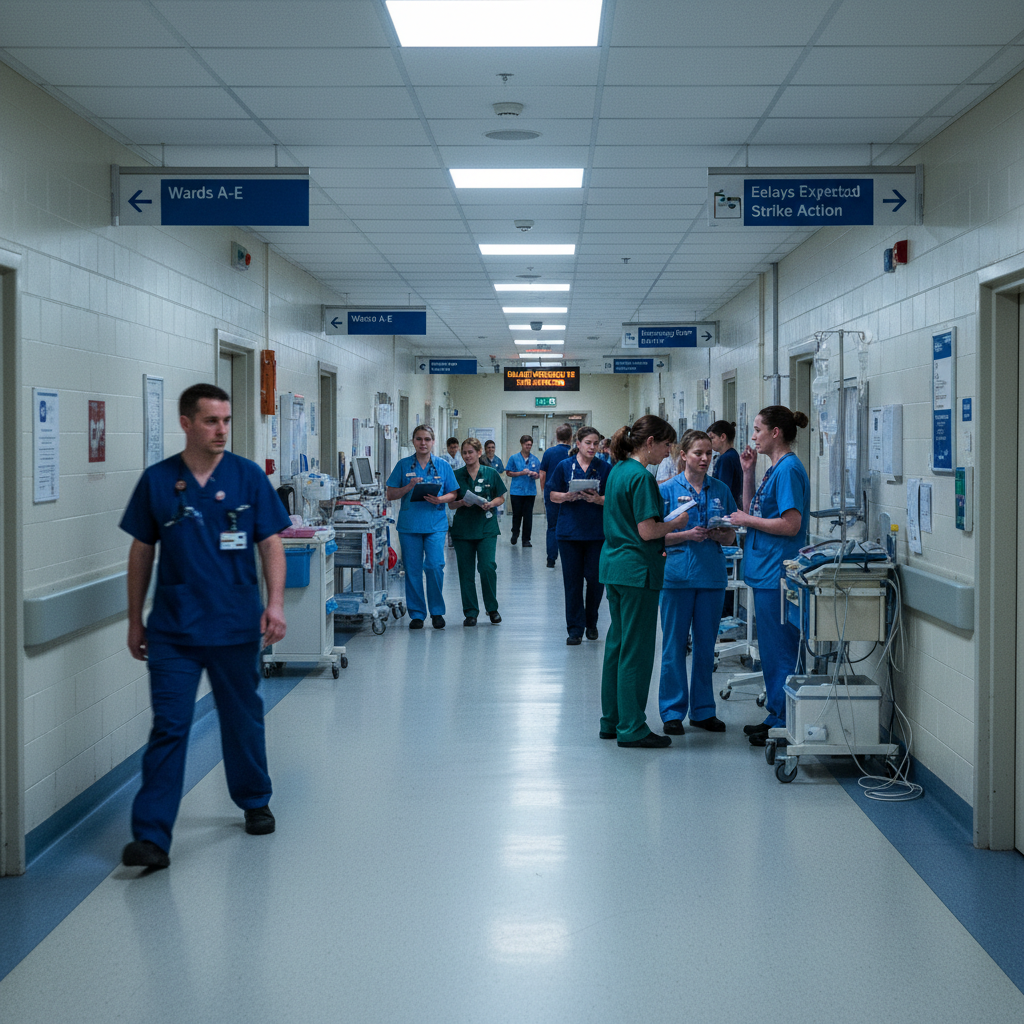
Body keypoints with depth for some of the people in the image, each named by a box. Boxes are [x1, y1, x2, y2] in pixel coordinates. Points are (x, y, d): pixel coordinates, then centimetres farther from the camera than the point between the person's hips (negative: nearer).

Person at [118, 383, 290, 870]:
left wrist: (275, 603, -11)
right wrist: (134, 620, 9)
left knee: (243, 719, 15)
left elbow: (270, 543, 1)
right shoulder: (157, 481, 1)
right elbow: (142, 551, 7)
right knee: (168, 726, -6)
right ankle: (151, 836, -6)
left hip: (236, 626, 1)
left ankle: (255, 803, 37)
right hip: (173, 629, -1)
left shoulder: (248, 477, 0)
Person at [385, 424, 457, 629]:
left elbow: (452, 494, 9)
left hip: (435, 523, -1)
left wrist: (440, 500, -12)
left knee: (434, 565, -11)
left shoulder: (442, 466, 7)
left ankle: (437, 611, 5)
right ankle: (416, 614, 14)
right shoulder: (403, 465, 6)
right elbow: (391, 495, 5)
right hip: (409, 524, 1)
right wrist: (409, 487, -12)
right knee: (412, 569, 3)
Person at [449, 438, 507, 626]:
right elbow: (451, 503, 7)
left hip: (486, 527, -1)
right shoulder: (457, 475, 5)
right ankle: (470, 612, 12)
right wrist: (462, 503, -13)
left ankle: (492, 608, 7)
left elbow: (501, 498, 9)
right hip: (463, 529, 2)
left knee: (487, 567, -12)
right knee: (466, 571, 3)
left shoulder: (490, 474, 3)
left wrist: (491, 504, -11)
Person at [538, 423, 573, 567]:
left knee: (552, 527, 7)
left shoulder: (549, 452, -2)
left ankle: (551, 560, 5)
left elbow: (542, 475, 2)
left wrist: (544, 491, 15)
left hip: (551, 492, 1)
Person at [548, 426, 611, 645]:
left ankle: (591, 622, 24)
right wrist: (568, 496, -12)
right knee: (572, 580, 1)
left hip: (597, 532, 0)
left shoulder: (605, 468, 4)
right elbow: (553, 496, 8)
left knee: (595, 578, 2)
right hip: (570, 532, 0)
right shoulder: (564, 466, 5)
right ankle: (575, 629, 8)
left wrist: (597, 499, -15)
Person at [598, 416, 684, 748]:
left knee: (617, 644, 15)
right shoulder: (641, 477, -17)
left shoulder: (617, 471, 12)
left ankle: (612, 721, 23)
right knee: (637, 650, -3)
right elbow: (647, 531, -21)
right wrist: (675, 524, -4)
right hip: (637, 570, -10)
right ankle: (632, 729, 3)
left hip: (613, 566, 10)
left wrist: (667, 530, 18)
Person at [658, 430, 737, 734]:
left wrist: (719, 535, -9)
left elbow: (731, 537, 13)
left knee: (706, 645, 9)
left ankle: (703, 711, 19)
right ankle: (673, 712, 9)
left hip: (712, 574, 3)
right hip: (678, 573, -3)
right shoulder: (668, 489, -1)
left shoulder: (721, 490, 8)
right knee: (674, 644, 1)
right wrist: (688, 535, -16)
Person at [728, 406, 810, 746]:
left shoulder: (789, 469, -15)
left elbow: (791, 524, -22)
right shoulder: (774, 469, 14)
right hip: (765, 572, 10)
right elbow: (752, 510, 21)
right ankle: (776, 716, 24)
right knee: (771, 650, 16)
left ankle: (784, 724, 3)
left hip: (778, 574, -10)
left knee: (780, 651, -3)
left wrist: (747, 520, -12)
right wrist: (748, 472, 12)